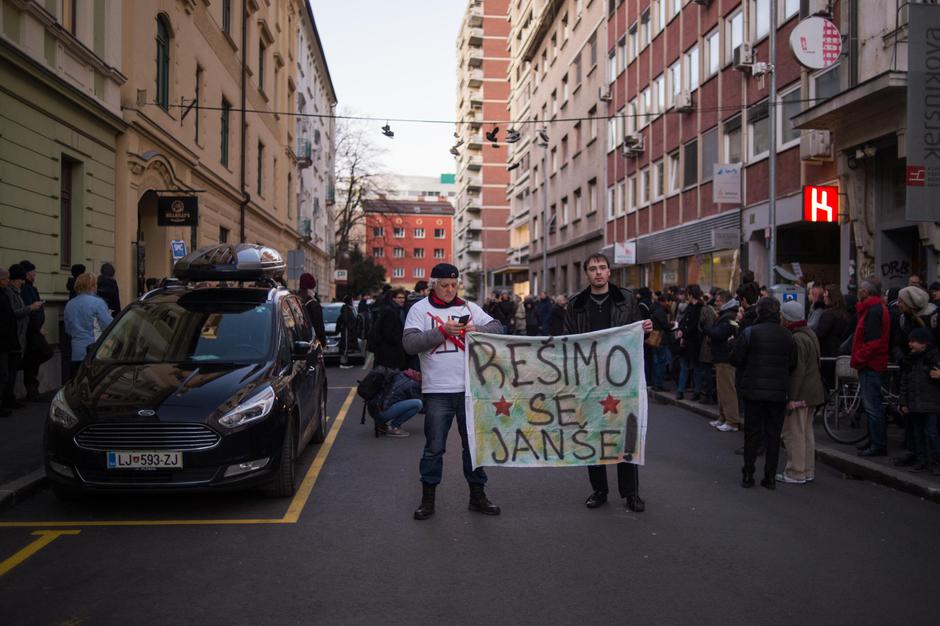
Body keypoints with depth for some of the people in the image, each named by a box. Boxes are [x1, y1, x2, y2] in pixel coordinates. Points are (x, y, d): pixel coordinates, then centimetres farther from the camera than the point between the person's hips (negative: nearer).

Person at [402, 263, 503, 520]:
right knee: (434, 447, 4)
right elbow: (409, 343, -11)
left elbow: (497, 327, 5)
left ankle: (477, 496, 25)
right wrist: (442, 330, -19)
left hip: (470, 388, 3)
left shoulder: (469, 307, 9)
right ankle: (428, 499, 18)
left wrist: (477, 330, -16)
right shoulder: (420, 309, 0)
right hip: (437, 391, -3)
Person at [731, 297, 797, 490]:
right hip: (778, 392, 2)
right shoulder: (787, 335, 0)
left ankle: (748, 474, 9)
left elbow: (736, 359, -8)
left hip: (753, 389, -2)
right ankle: (770, 477, 12)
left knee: (752, 432, 7)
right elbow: (793, 363, 3)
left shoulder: (750, 332, -9)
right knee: (773, 434, 9)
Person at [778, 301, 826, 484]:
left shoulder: (797, 339, -19)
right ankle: (808, 471, 24)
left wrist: (792, 398, -21)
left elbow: (798, 370, -23)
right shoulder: (810, 334, 13)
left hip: (799, 394, -10)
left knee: (794, 434, -3)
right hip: (812, 392, 10)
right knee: (807, 432, 16)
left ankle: (796, 473, 2)